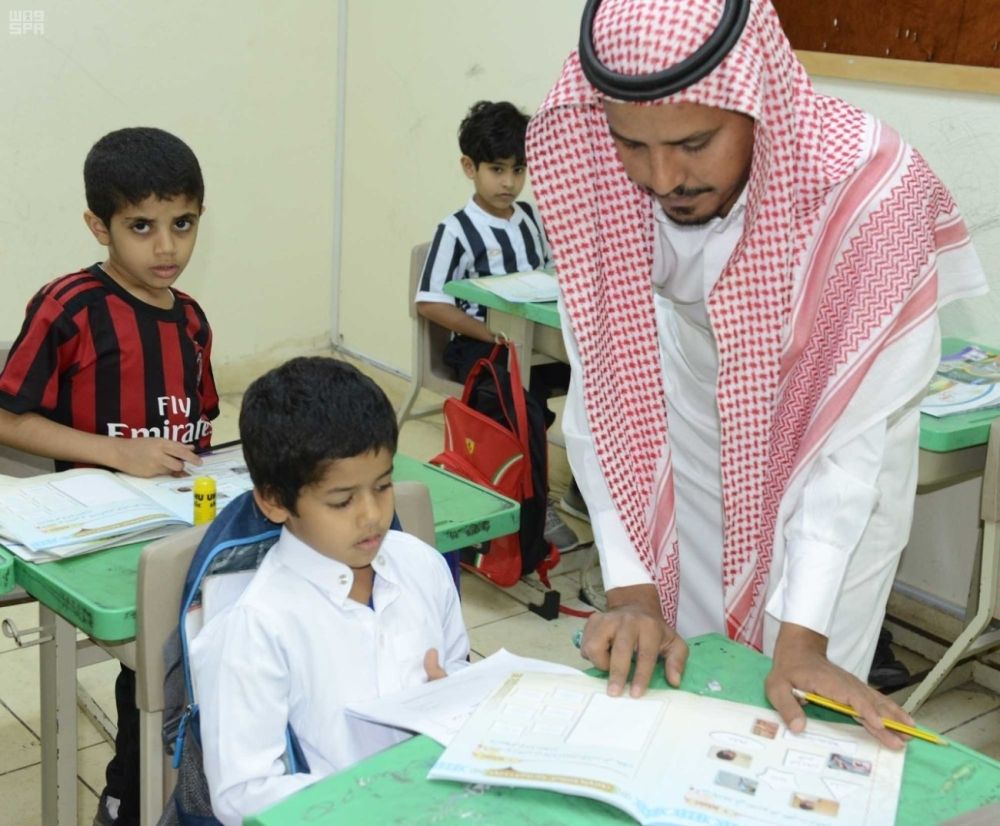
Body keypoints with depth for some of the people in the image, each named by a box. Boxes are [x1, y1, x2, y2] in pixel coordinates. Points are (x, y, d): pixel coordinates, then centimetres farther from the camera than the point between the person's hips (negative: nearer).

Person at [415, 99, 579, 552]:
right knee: (527, 399, -33)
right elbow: (430, 303, -12)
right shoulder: (456, 230, -9)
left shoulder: (531, 218, 9)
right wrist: (493, 334, -18)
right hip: (478, 345, -6)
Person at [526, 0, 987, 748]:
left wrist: (803, 637, -30)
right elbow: (605, 390, -19)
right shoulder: (592, 176, -23)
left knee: (805, 712, 5)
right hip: (689, 454, 3)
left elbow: (853, 430, -27)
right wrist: (633, 587, -24)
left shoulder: (869, 184, -32)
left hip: (833, 474, -2)